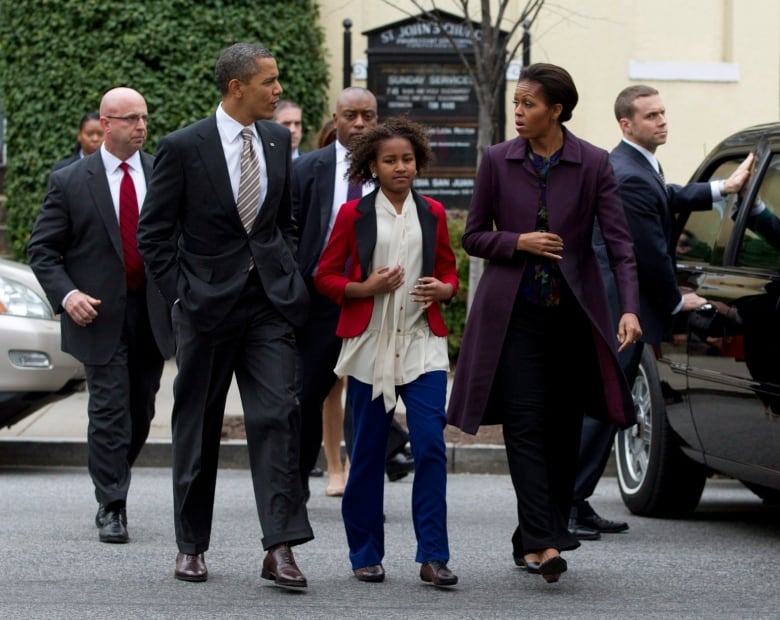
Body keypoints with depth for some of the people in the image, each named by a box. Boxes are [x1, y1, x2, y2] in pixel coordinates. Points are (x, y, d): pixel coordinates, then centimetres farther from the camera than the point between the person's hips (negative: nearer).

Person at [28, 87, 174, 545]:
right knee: (109, 411, -6)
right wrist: (66, 294, -15)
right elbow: (43, 249, 0)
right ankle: (112, 508, -1)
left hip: (153, 313, 3)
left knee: (142, 412, 10)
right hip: (100, 314, -3)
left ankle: (111, 484, 30)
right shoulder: (70, 182, -2)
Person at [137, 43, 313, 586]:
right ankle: (191, 547, 19)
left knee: (277, 414, -10)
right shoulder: (184, 147, -8)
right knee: (198, 428, 7)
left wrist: (289, 277, 8)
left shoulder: (277, 140, 8)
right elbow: (153, 234, -3)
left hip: (269, 302, 3)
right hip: (207, 303, -3)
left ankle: (280, 547, -12)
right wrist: (182, 293, -9)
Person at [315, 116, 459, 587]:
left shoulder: (432, 214, 11)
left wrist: (444, 290, -5)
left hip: (423, 344, 1)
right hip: (370, 345, -1)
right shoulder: (353, 215, 3)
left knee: (431, 445, -10)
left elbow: (450, 271, 18)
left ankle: (433, 556, -8)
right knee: (367, 452, 4)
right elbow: (325, 277, 5)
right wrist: (365, 288, -13)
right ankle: (366, 554, 16)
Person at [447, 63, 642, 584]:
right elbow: (474, 236, 7)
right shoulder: (498, 161, 1)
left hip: (573, 311, 1)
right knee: (526, 426, -10)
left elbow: (620, 241, -7)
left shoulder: (593, 164, -2)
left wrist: (630, 308, -20)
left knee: (564, 430, 6)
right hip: (515, 311, -1)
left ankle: (537, 539, 18)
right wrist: (518, 242, -12)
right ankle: (542, 542, -16)